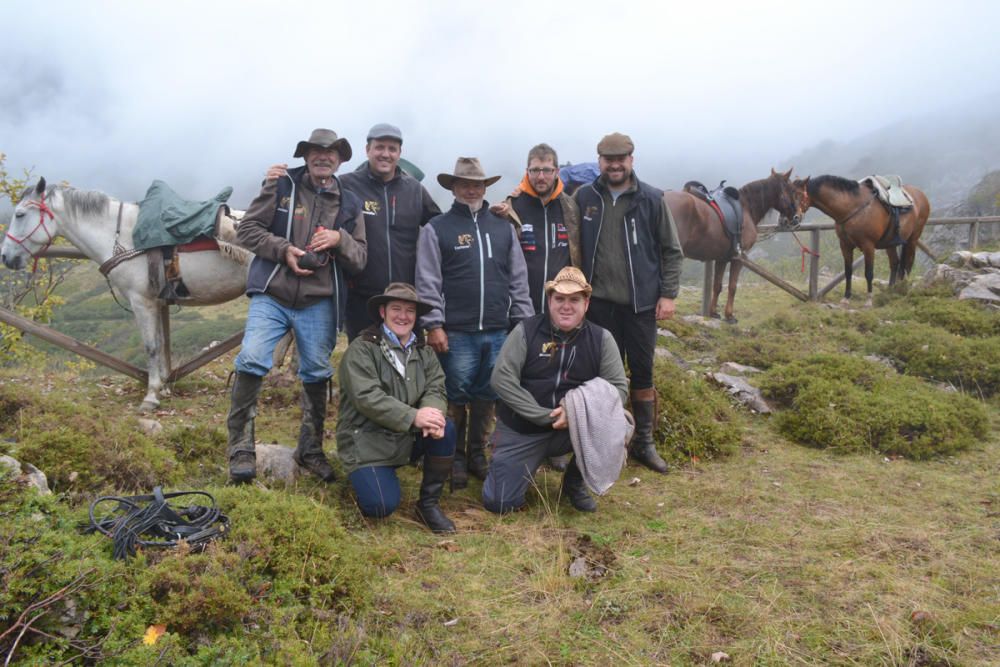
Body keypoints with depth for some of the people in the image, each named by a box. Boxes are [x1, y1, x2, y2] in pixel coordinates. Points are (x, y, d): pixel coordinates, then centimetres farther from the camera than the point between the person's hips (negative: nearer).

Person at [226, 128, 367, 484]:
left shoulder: (349, 204, 9)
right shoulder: (281, 185, 3)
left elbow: (360, 259, 7)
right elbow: (247, 229, 1)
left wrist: (339, 239, -13)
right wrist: (283, 249, -14)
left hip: (319, 302, 3)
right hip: (271, 295, -2)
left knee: (317, 374, 9)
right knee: (253, 359, -16)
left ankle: (311, 450, 26)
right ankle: (241, 449, -4)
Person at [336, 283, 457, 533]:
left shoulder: (424, 352, 9)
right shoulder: (362, 349, -10)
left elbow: (435, 390, -4)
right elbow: (367, 397, -23)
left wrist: (432, 414, -28)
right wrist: (414, 416, -32)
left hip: (409, 437, 5)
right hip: (367, 441, -5)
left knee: (445, 429, -23)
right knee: (382, 506, -23)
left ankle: (429, 503, -4)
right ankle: (364, 476, 15)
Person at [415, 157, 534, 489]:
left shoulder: (504, 228, 13)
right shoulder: (436, 229, 2)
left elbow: (518, 279, 13)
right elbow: (427, 283, -3)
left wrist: (523, 321, 8)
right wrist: (434, 325, -10)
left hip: (498, 332, 3)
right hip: (457, 333, -3)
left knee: (486, 398, 11)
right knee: (457, 398, 4)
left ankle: (477, 454, 26)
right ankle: (455, 459, 19)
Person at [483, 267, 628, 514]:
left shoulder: (601, 338, -2)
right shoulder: (526, 331, -8)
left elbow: (619, 388, -6)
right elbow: (501, 378, -14)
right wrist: (545, 416, -19)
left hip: (575, 428, 1)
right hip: (521, 430, -1)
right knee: (499, 502, -8)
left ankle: (575, 482, 2)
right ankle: (532, 461, 26)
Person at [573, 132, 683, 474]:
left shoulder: (652, 199, -3)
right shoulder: (583, 198, 0)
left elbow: (671, 250, 1)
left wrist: (668, 294, -5)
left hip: (642, 302, 0)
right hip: (600, 302, 1)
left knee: (643, 372, 9)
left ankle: (644, 442, 23)